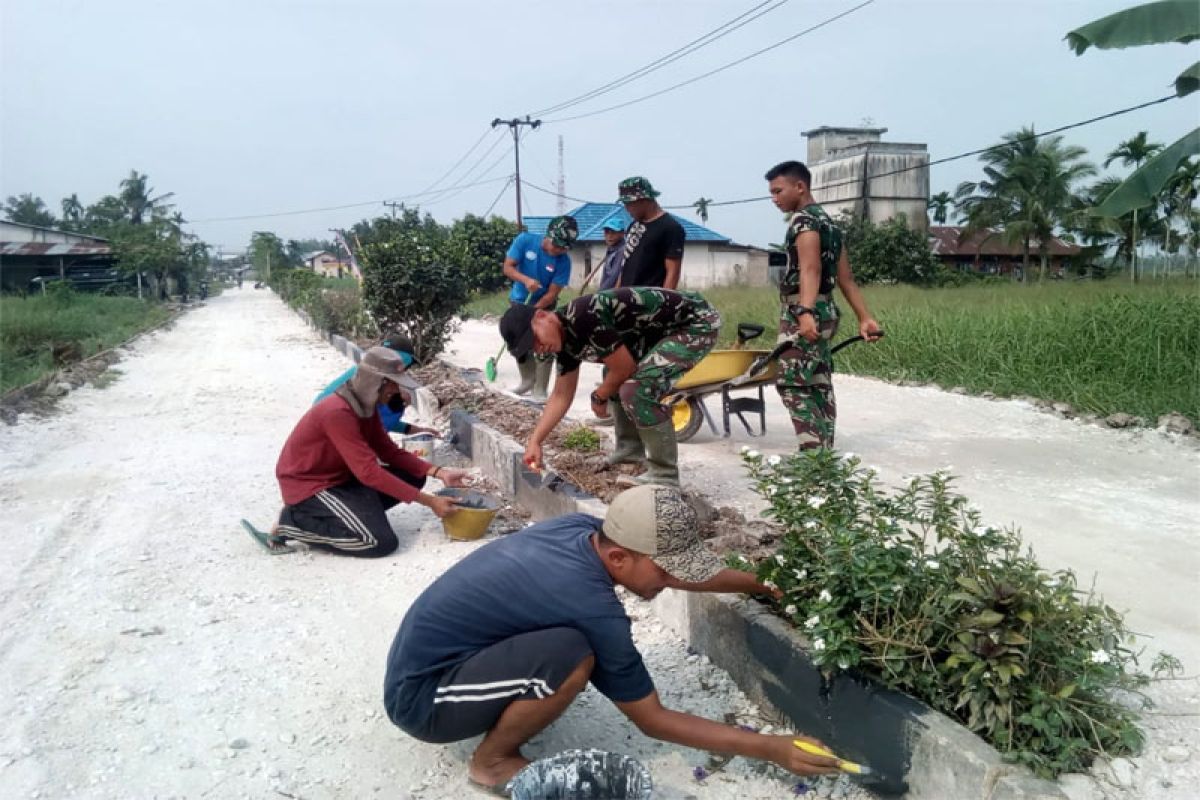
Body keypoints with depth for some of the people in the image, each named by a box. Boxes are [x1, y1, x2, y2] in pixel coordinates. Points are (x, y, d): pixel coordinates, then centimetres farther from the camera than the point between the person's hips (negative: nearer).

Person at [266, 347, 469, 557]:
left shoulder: (366, 405, 2)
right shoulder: (338, 412, -28)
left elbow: (389, 452, 4)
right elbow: (370, 472, -30)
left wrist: (439, 472, -10)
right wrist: (429, 501, -28)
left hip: (340, 476, 9)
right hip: (308, 485, -9)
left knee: (413, 477, 0)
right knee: (382, 541, -21)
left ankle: (332, 512, 3)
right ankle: (292, 523, -7)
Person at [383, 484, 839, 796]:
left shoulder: (583, 529, -7)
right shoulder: (592, 607, -29)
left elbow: (677, 572, 11)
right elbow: (652, 721, -16)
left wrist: (762, 584, 14)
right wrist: (773, 750, -12)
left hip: (430, 654, 8)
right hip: (419, 696, -8)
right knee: (570, 655, -28)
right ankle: (493, 761, -3)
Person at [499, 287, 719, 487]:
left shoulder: (585, 317, -27)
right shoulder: (565, 339, 3)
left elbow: (625, 367, -20)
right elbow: (561, 396, 10)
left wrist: (599, 397, -1)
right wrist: (535, 440, 4)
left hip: (698, 321, -10)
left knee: (638, 389, -23)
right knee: (615, 381, 18)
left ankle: (664, 474, -10)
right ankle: (630, 452, 25)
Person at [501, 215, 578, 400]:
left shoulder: (564, 261, -22)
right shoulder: (524, 240, -19)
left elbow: (552, 293, -21)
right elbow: (507, 267, -18)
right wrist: (526, 280, -37)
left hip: (544, 306, -2)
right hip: (519, 302, 2)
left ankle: (540, 389, -1)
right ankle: (528, 379, 31)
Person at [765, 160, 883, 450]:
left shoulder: (803, 219, -9)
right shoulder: (827, 221, 21)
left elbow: (811, 270, -26)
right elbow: (846, 278, 17)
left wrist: (805, 312, -38)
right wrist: (865, 317, 15)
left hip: (803, 313, -10)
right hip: (824, 311, 10)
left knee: (792, 385, -11)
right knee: (819, 386, 11)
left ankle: (814, 452, -17)